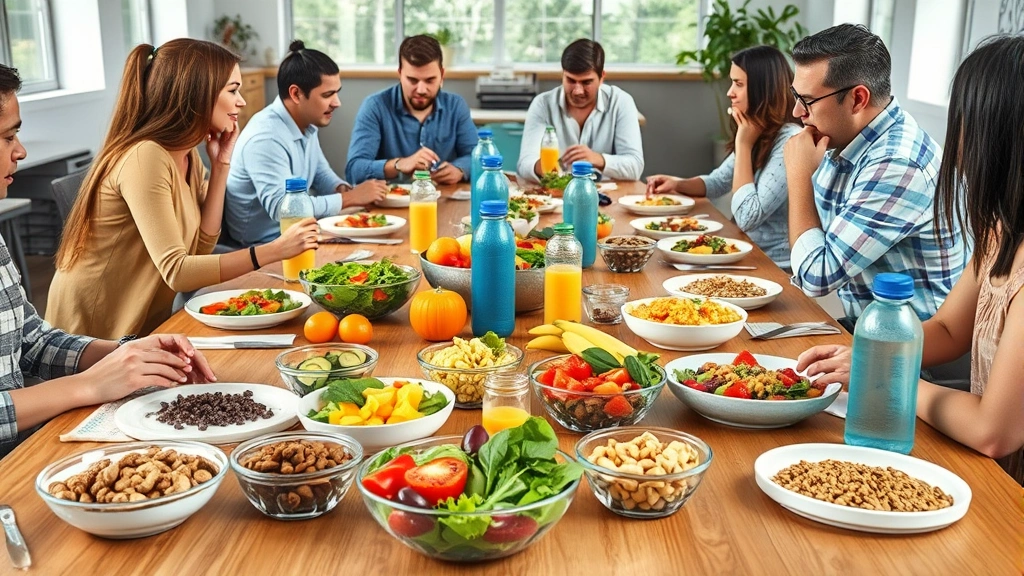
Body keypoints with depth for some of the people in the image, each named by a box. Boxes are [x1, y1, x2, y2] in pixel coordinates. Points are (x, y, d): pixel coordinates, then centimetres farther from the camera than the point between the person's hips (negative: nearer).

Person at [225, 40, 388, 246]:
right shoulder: (265, 138, -24)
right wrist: (350, 198, -22)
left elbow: (321, 172, 19)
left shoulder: (306, 123, 4)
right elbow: (281, 209, -29)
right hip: (263, 245, -8)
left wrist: (342, 188, -3)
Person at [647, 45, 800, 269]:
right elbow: (718, 182, 22)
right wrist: (677, 184, 3)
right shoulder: (760, 136, 7)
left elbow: (747, 218, -24)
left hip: (777, 268, -8)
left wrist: (743, 145, -18)